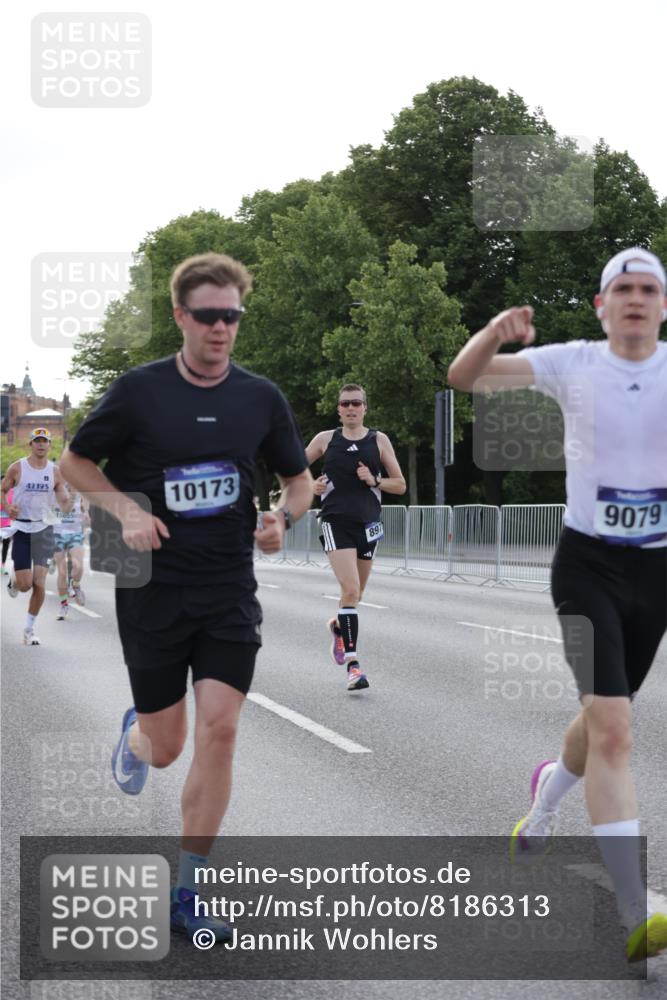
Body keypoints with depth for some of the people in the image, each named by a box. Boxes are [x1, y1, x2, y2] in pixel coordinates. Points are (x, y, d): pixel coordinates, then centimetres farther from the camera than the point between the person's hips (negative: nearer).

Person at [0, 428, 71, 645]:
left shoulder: (55, 471, 3)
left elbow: (65, 502, 4)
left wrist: (67, 501, -19)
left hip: (43, 529, 2)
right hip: (21, 529, -2)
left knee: (39, 584, -6)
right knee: (25, 585, -8)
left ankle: (29, 629, 9)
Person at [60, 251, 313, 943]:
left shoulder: (260, 397, 2)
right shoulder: (138, 391, -6)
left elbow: (299, 478, 14)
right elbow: (76, 463, 4)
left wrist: (283, 515, -8)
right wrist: (127, 511, -13)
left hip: (230, 593, 2)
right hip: (152, 591, -2)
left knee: (218, 731, -9)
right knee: (165, 747, 5)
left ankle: (185, 895, 5)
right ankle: (134, 735, 46)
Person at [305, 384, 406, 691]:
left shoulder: (379, 440, 6)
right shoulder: (326, 439, 5)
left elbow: (400, 485, 8)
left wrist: (374, 481, -10)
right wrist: (311, 486, -3)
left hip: (368, 524, 3)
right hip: (335, 522, -3)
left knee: (355, 594, 14)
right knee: (350, 590, -18)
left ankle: (338, 626, 48)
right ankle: (352, 663, -18)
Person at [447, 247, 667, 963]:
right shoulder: (572, 364, -5)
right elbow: (463, 377, -10)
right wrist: (494, 332, -30)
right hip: (588, 562, -3)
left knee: (604, 719, 20)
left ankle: (547, 792, 54)